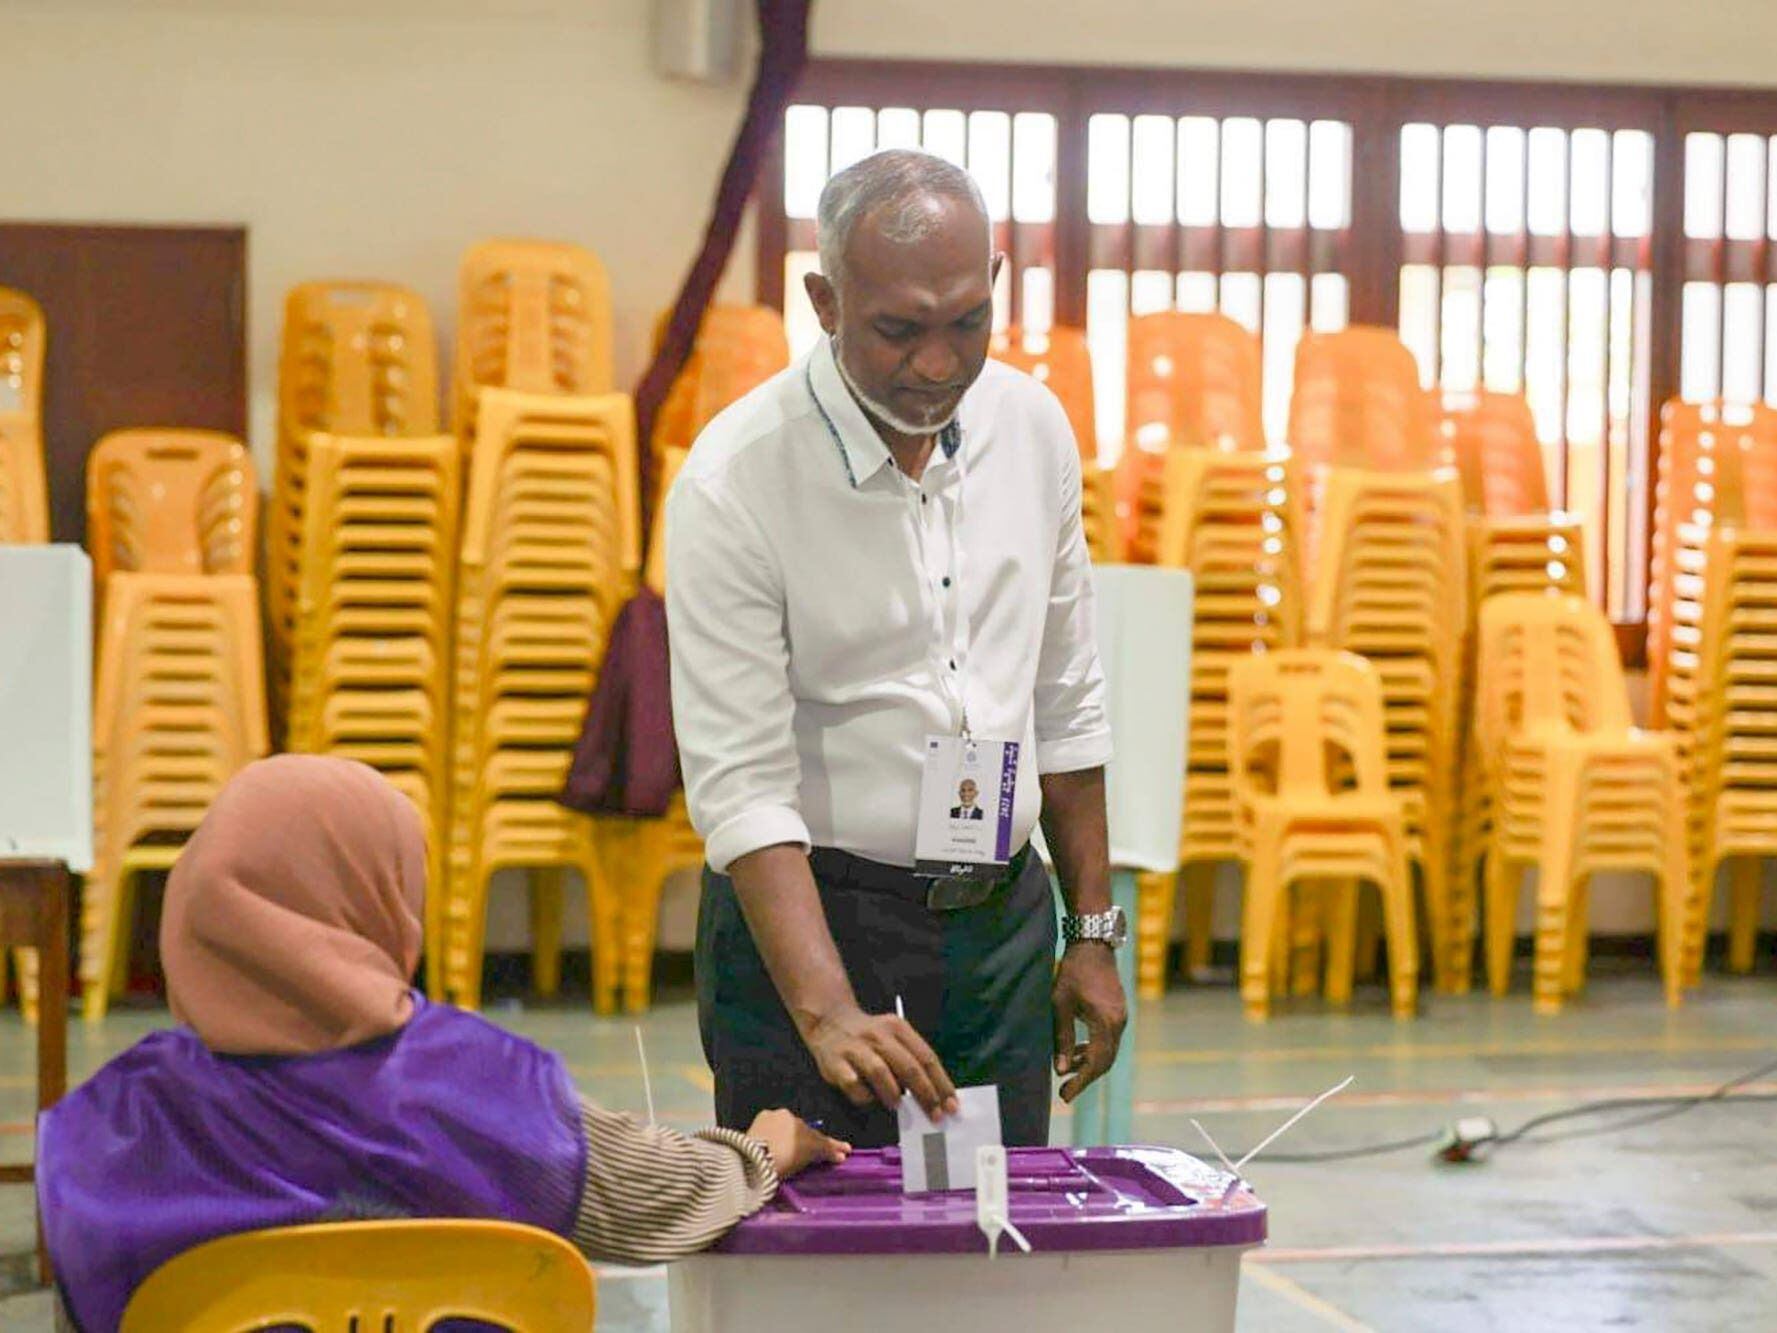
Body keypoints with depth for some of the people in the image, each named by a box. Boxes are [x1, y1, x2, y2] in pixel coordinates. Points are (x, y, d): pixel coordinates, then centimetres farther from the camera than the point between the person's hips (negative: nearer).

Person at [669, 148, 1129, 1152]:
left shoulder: (1034, 428, 2)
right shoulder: (734, 482, -15)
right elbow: (741, 780, -19)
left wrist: (1093, 931, 12)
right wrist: (829, 1012, -30)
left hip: (1003, 922, 4)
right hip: (808, 917, -4)